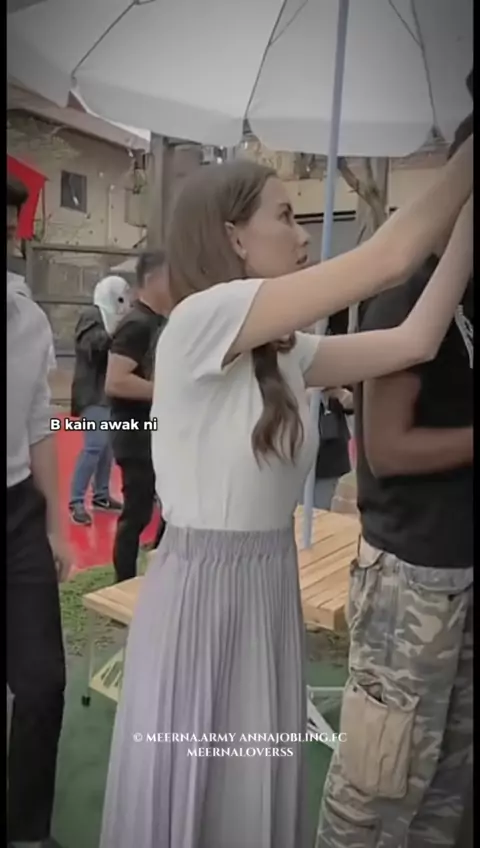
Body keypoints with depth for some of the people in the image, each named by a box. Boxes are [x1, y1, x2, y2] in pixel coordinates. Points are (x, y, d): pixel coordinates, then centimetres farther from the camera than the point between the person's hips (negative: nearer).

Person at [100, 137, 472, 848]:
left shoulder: (286, 350, 4)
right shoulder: (203, 318, -19)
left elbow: (415, 340, -4)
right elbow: (390, 258, -21)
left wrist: (467, 213, 0)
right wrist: (466, 162, -10)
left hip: (273, 581, 7)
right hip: (201, 585, -7)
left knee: (255, 784, 22)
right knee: (185, 786, 15)